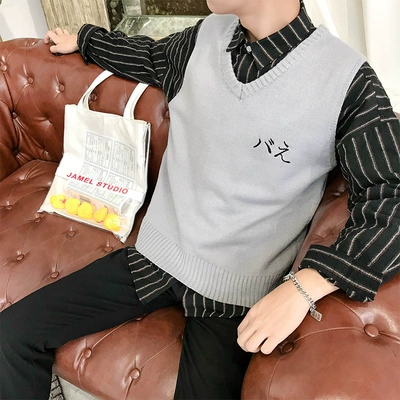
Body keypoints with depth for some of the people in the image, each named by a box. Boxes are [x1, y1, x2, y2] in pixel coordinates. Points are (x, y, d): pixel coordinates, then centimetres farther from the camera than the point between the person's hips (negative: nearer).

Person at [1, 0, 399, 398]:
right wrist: (81, 40, 37)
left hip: (232, 291, -3)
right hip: (154, 258, 5)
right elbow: (150, 56, 22)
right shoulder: (208, 35, 1)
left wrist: (304, 287, -29)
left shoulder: (345, 78, -16)